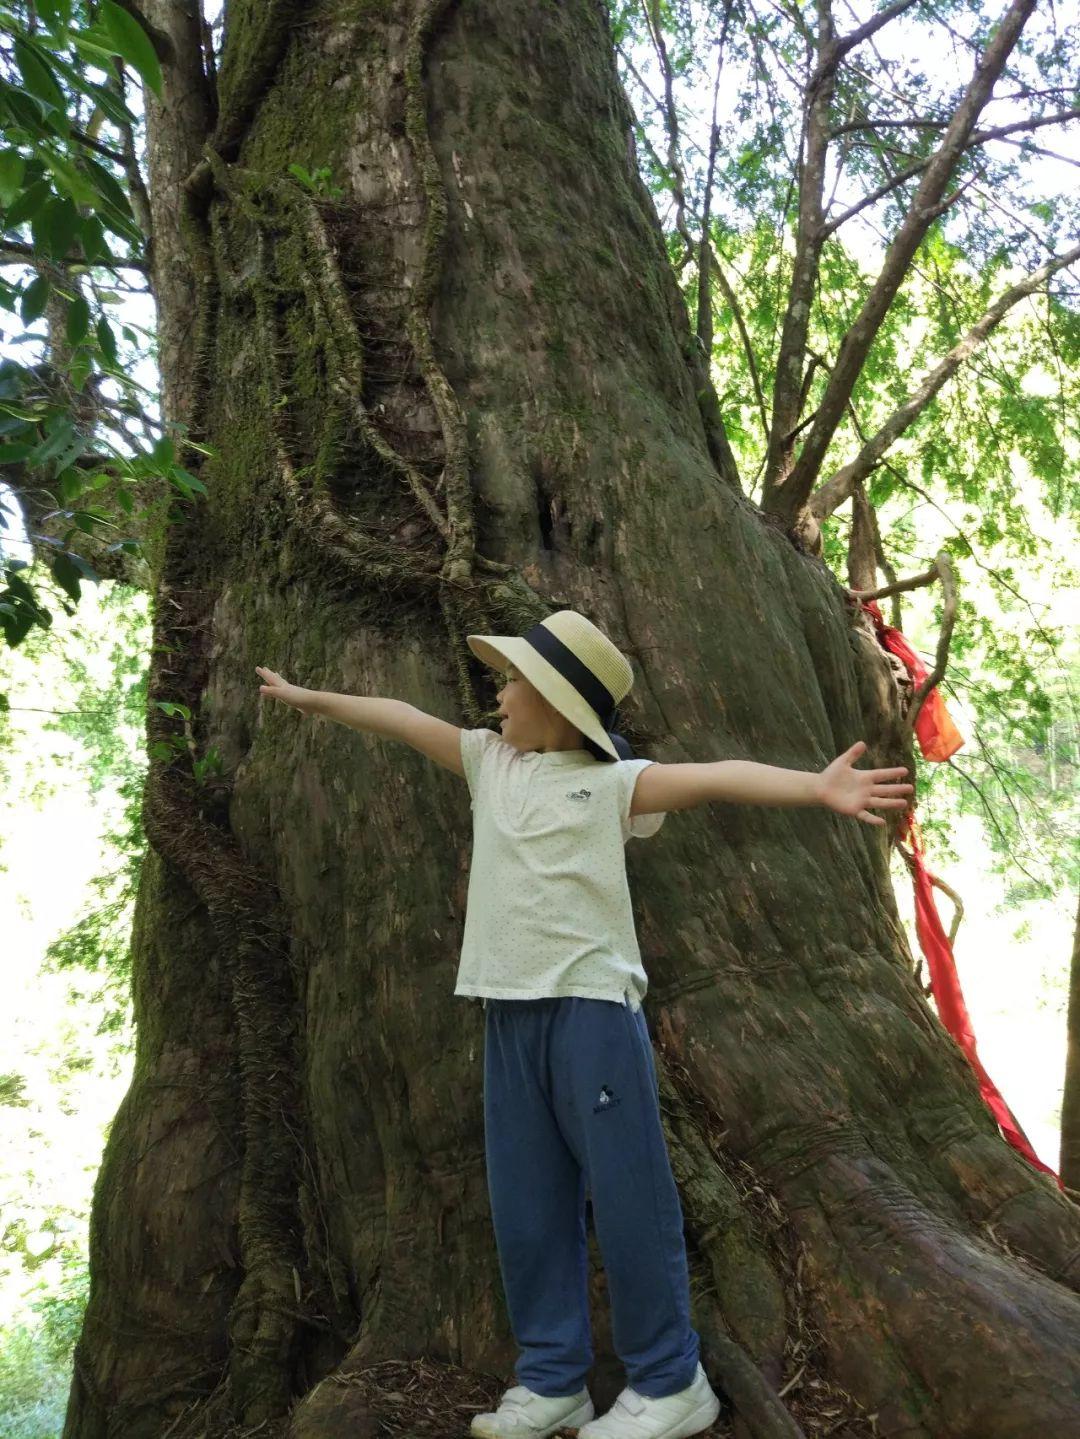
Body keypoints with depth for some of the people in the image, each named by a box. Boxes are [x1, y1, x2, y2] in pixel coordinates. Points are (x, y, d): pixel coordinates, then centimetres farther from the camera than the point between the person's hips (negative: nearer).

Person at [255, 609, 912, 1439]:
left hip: (591, 1005, -6)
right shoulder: (490, 760, 13)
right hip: (510, 1011, 6)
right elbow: (402, 719, 20)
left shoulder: (614, 780, -5)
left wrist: (816, 787, -34)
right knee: (526, 1206, 11)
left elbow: (716, 778, -19)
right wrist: (307, 698, 28)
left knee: (626, 1197, -1)